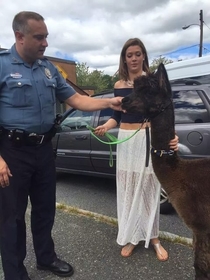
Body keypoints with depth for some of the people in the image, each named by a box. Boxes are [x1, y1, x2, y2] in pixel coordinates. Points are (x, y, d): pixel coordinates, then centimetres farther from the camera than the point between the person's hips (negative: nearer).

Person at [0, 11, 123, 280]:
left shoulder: (48, 68, 9)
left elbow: (75, 99, 7)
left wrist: (109, 103, -4)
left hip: (44, 148, 6)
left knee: (45, 208, 18)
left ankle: (46, 257, 40)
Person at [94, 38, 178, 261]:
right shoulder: (118, 86, 7)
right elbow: (117, 116, 12)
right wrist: (105, 126, -8)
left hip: (149, 140, -3)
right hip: (126, 141, 3)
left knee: (149, 189, 6)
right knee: (128, 190, 9)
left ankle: (153, 238, 24)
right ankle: (130, 237, 25)